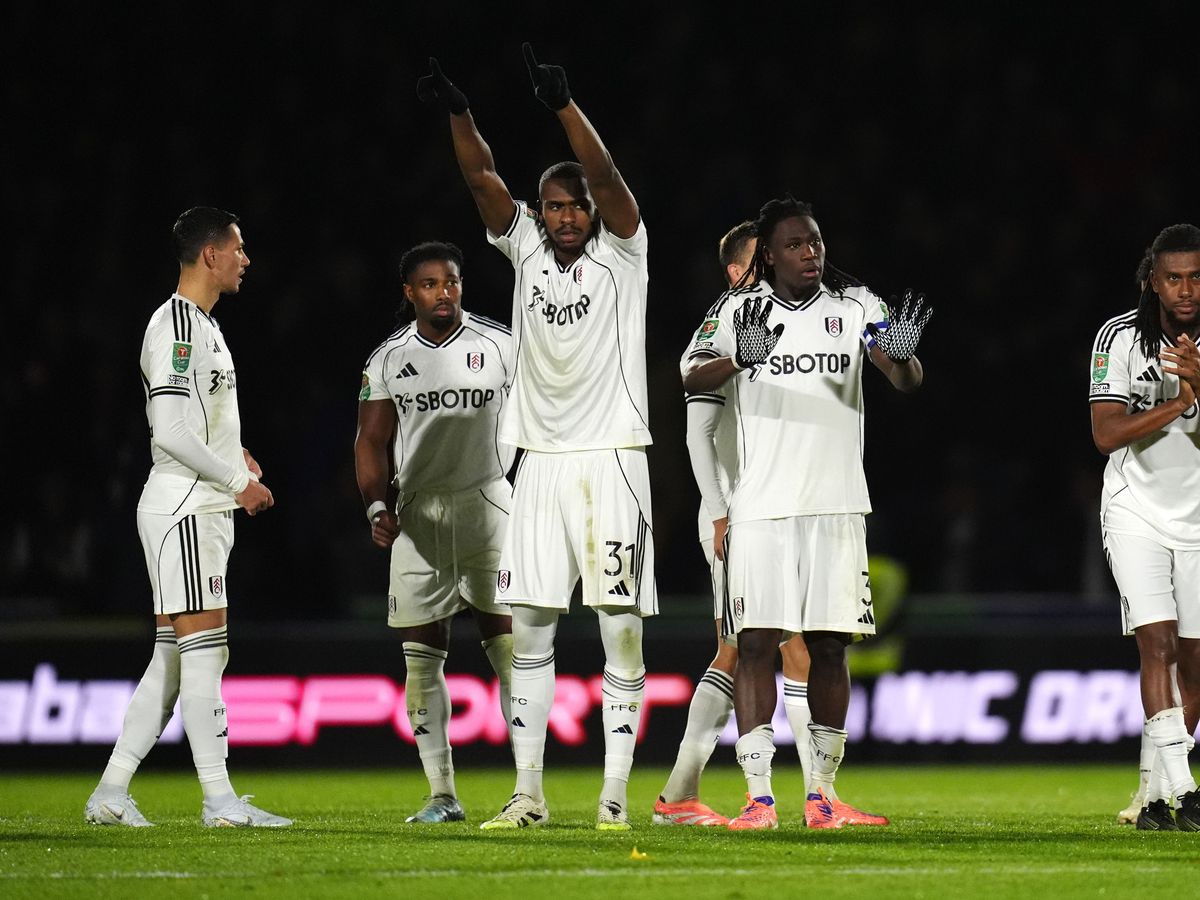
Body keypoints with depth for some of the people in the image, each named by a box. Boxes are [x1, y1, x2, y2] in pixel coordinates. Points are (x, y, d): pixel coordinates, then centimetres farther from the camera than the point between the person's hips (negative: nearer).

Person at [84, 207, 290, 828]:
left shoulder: (202, 326, 19)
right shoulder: (174, 327, -14)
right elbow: (171, 433, -21)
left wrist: (232, 451, 13)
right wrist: (238, 480, -14)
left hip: (205, 509, 10)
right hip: (184, 506, -10)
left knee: (172, 657, 9)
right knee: (204, 649, -9)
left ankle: (111, 794, 10)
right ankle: (220, 800, -9)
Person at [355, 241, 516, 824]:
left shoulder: (500, 346, 0)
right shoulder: (389, 360, 6)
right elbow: (371, 441, 8)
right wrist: (376, 508, -7)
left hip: (486, 506, -2)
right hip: (417, 515, 2)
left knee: (510, 649, -6)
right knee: (421, 656, 0)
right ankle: (442, 794, 5)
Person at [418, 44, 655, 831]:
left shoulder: (622, 251, 0)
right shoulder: (526, 250, 10)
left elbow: (606, 178, -16)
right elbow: (484, 181, -1)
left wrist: (563, 105, -29)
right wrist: (458, 115, -18)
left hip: (612, 459, -4)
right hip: (542, 463, 4)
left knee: (622, 632, -4)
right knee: (530, 630, 2)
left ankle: (615, 794, 0)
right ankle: (528, 793, 6)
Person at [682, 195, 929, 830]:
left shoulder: (855, 307, 5)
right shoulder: (738, 310, 2)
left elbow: (908, 382, -3)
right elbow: (691, 380, -11)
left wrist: (899, 354, -26)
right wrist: (740, 357, -31)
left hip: (836, 506, 1)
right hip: (760, 507, -1)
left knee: (829, 646, 3)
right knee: (756, 642, -6)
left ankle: (820, 790, 11)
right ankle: (758, 795, -6)